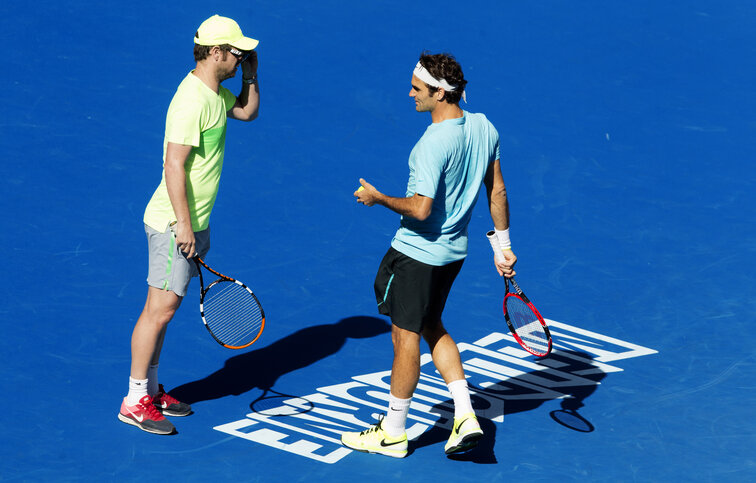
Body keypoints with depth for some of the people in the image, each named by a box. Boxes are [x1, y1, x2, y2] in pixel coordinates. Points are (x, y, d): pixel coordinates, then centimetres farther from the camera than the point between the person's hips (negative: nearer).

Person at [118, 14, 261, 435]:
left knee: (164, 309, 15)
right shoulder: (192, 101, -22)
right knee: (160, 309, -7)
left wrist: (251, 75, 11)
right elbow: (174, 166, -24)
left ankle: (150, 388, 23)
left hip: (192, 223, 10)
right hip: (174, 225, -10)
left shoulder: (216, 92, 9)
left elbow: (248, 112, 29)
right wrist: (183, 223, -24)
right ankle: (135, 402, -1)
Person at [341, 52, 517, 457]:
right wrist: (503, 245, 14)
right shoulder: (484, 128, -1)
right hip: (454, 251, 9)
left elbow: (421, 210, -28)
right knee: (432, 328, 24)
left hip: (417, 253, -9)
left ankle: (393, 434, 17)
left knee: (405, 338, 5)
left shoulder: (434, 143, -26)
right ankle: (465, 416, 14)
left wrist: (379, 198, -12)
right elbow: (497, 191, 6)